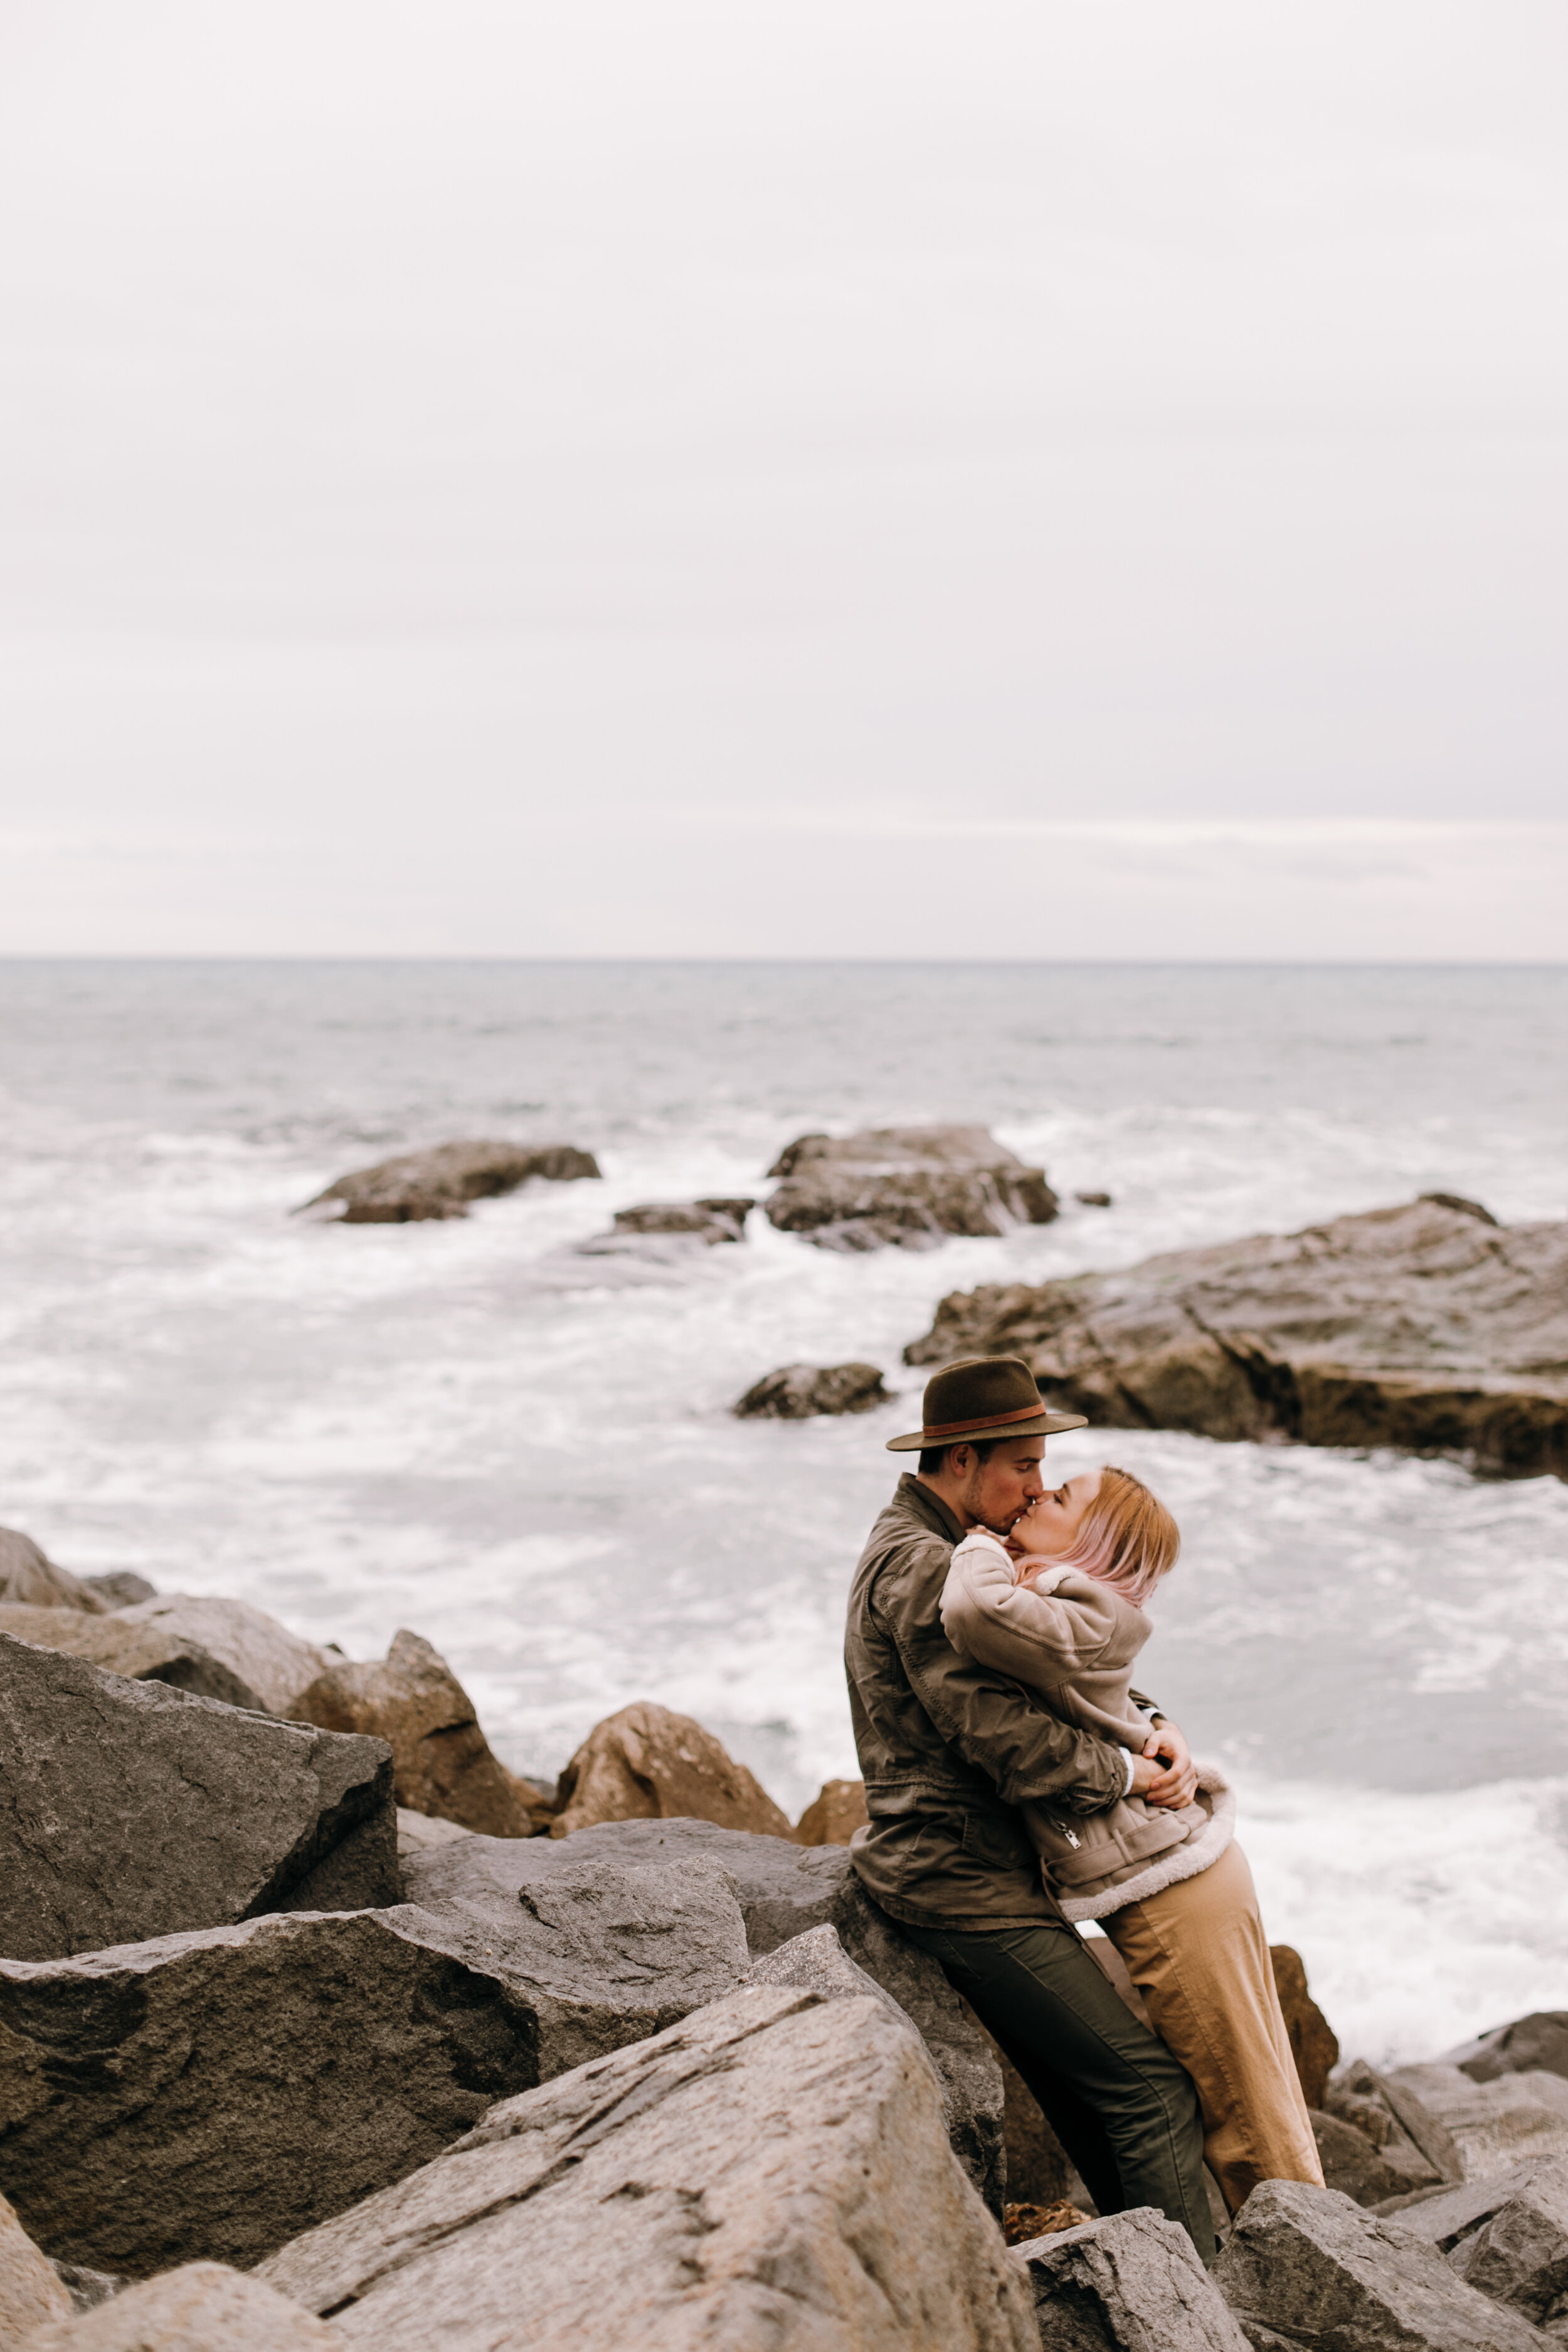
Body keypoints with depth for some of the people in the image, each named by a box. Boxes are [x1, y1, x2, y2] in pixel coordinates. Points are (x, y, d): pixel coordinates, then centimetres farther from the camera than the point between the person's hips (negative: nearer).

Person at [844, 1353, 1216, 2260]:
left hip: (989, 1871, 11)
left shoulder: (939, 1551, 15)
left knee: (1089, 2097, 15)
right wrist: (1127, 1773, -14)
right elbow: (999, 1731, -25)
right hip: (964, 1886, -11)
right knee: (1148, 2086, -11)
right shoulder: (918, 1567, -19)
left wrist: (1154, 1726, -1)